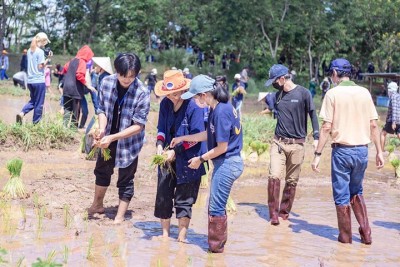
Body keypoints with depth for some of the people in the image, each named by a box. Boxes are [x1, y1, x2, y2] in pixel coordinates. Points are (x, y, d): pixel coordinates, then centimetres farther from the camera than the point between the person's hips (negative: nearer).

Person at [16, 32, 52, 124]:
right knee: (38, 104, 4)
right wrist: (48, 58, -7)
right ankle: (35, 124, 8)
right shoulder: (40, 51, -12)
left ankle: (22, 113, -1)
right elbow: (40, 66, -14)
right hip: (39, 81, -7)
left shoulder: (29, 51, 12)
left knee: (33, 101, 21)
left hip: (30, 80, 7)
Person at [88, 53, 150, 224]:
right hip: (108, 138, 5)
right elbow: (102, 109, -5)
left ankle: (120, 218, 19)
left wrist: (112, 138, -30)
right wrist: (102, 129, -24)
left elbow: (138, 126, -24)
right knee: (102, 171, 24)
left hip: (129, 141, -5)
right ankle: (97, 205, 46)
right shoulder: (106, 83, -15)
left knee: (125, 180, 6)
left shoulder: (142, 93, -26)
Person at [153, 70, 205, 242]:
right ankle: (165, 233, 24)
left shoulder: (193, 106, -18)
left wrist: (176, 151, -19)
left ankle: (182, 237, 13)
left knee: (183, 199, 2)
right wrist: (160, 145, -10)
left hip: (187, 161, -6)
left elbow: (196, 137, -16)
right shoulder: (165, 104, 0)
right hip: (168, 158, 6)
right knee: (163, 196, 10)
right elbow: (161, 128, 10)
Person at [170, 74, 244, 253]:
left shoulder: (221, 112, -23)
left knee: (216, 207, 0)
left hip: (227, 163, -9)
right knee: (216, 205, 17)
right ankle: (217, 243, 27)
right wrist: (183, 138, 20)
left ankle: (216, 247, 12)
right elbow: (208, 134, 17)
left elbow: (222, 147, -20)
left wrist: (201, 159, -8)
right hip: (226, 163, 9)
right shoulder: (218, 108, 6)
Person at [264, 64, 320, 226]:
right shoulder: (278, 95, 9)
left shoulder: (303, 93, -5)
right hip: (278, 143, 3)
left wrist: (316, 137, -9)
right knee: (274, 177, -12)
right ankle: (273, 214, -5)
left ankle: (284, 211, 19)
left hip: (297, 144, -3)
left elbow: (312, 115, -3)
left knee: (291, 181, 5)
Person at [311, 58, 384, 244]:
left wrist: (317, 154, -8)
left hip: (342, 150, -4)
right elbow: (373, 125, 4)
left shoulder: (333, 93, -7)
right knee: (356, 193, 21)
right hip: (362, 150, 4)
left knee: (341, 196, 8)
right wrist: (379, 151, 11)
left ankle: (345, 236, 16)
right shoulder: (364, 93, 4)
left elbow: (326, 127, -11)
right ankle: (365, 232, 14)